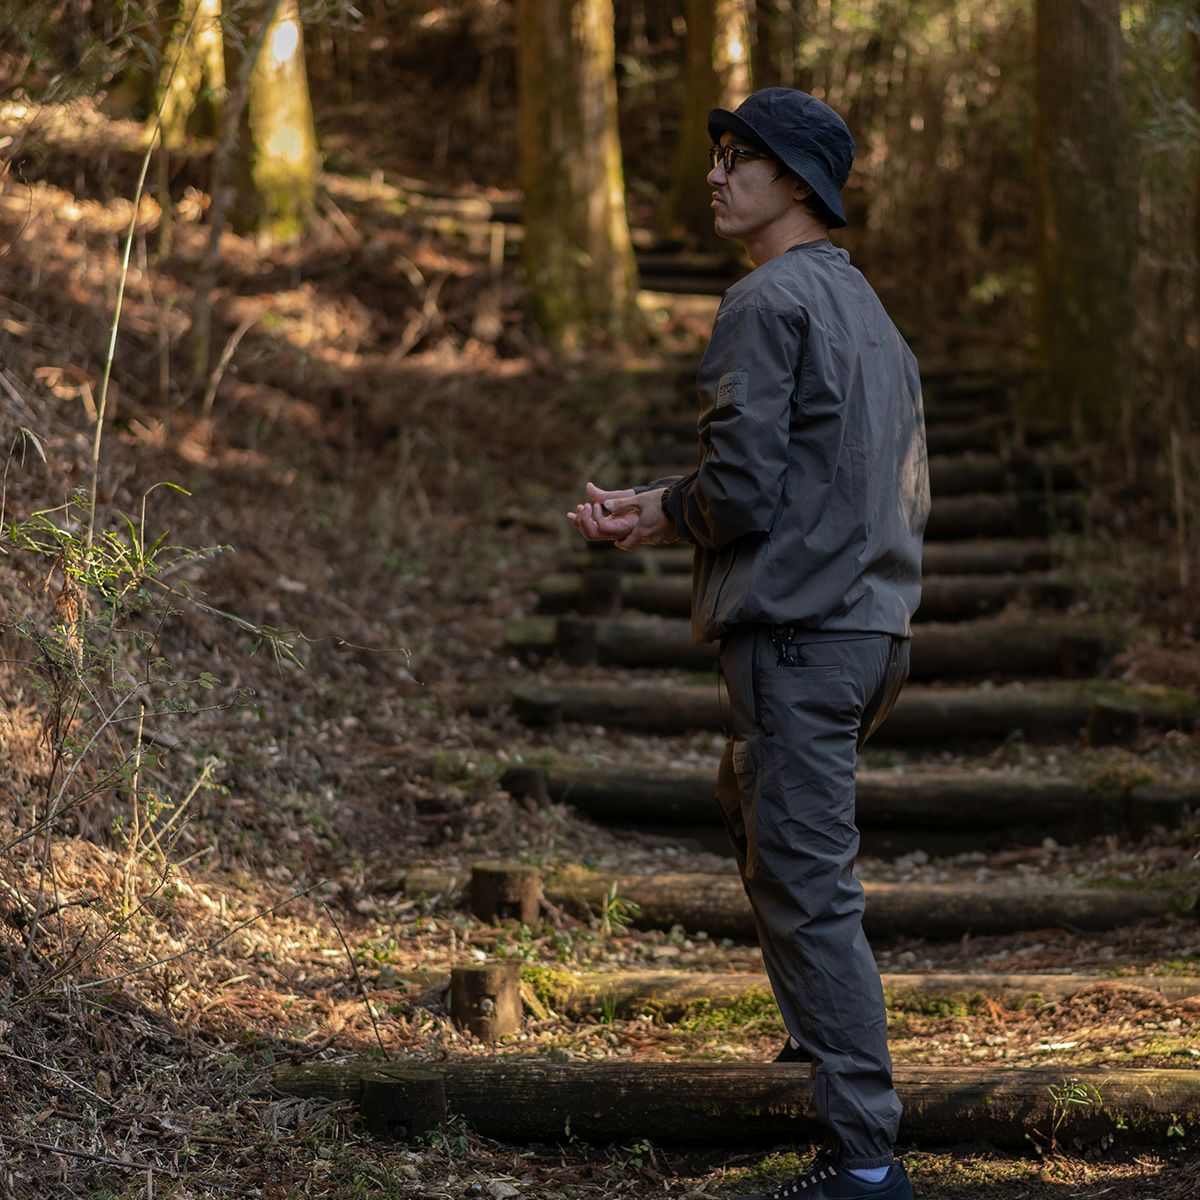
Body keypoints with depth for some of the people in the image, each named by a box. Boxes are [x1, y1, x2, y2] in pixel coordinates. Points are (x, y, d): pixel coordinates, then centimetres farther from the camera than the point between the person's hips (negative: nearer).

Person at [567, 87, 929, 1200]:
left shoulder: (767, 302, -11)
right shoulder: (871, 314, 18)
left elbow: (742, 488, -19)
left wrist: (661, 513, 5)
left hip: (796, 633, -10)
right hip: (872, 625, 10)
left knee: (807, 883, -8)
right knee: (750, 805, 30)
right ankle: (826, 1023, 41)